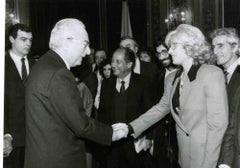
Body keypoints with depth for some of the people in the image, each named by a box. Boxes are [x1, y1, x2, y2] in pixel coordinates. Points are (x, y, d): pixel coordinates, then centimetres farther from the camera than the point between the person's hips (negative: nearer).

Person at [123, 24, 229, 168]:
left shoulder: (212, 74, -15)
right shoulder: (171, 79, 6)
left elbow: (218, 122, -17)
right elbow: (161, 108, 12)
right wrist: (131, 128, 2)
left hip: (207, 153, -5)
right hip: (185, 154, 6)